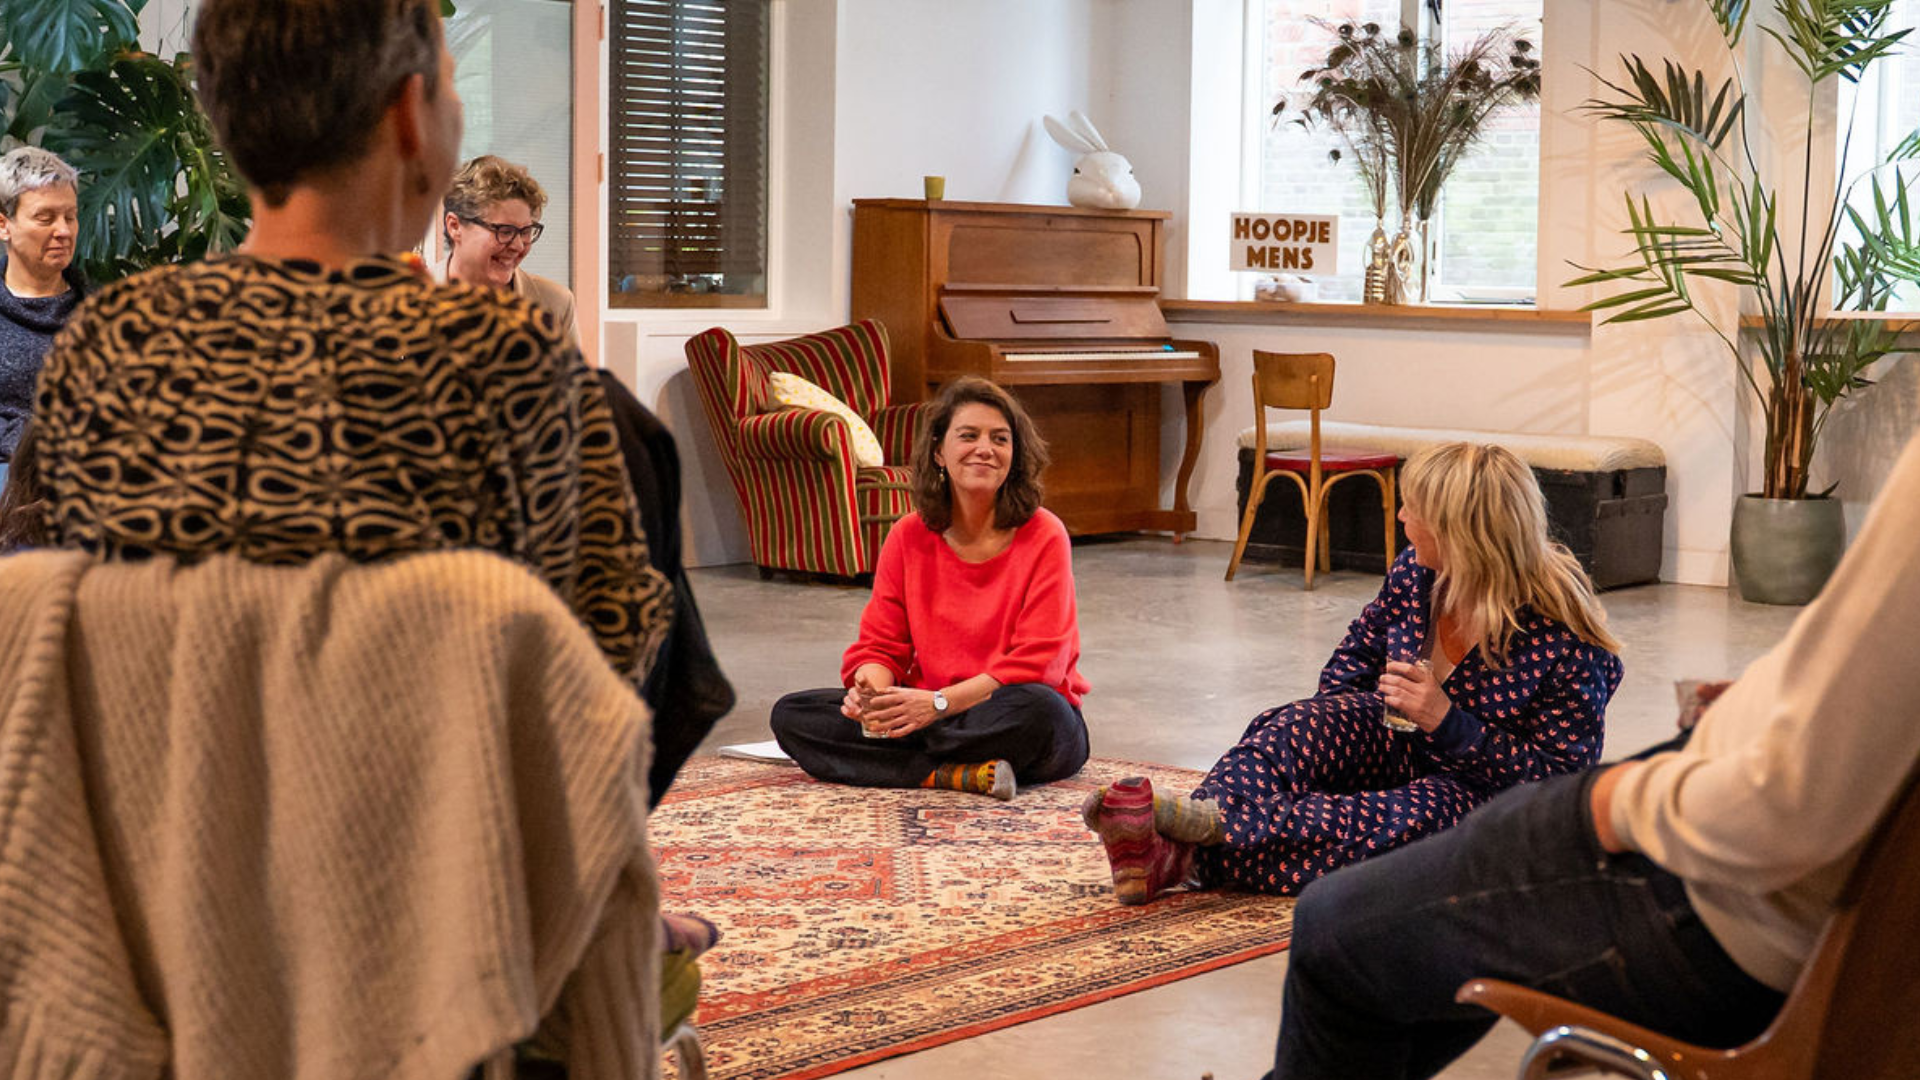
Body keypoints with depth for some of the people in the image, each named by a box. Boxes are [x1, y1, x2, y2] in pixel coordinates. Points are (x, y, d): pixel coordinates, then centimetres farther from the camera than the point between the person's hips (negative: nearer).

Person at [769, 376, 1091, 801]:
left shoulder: (1043, 536, -8)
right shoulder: (909, 537, 5)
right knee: (790, 714, -14)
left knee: (1035, 711, -40)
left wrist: (939, 703, -25)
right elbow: (880, 645, 5)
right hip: (928, 716, 4)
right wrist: (870, 690, -21)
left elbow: (1037, 662, -15)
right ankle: (957, 775, -26)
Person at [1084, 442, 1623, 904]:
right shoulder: (1415, 574, -2)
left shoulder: (1564, 638, -21)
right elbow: (1358, 654, 17)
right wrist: (1340, 723, -2)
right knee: (1320, 719, -22)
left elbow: (1559, 773, -22)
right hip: (1416, 766, 6)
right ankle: (1171, 837, -48)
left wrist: (1447, 720, -30)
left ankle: (1185, 855, -52)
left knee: (1421, 814, -38)